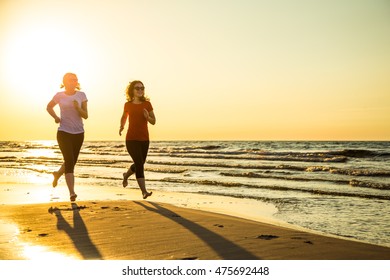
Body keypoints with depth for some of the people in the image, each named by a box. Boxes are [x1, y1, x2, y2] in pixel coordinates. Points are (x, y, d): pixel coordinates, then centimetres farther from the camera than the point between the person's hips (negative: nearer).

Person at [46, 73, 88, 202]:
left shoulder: (81, 95, 1)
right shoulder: (60, 95, 1)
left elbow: (85, 116, -2)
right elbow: (49, 107, 20)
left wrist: (77, 107, -21)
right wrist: (55, 117, 2)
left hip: (78, 133, 3)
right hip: (64, 132, -3)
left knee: (72, 161, 14)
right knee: (69, 161, -14)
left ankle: (58, 174, 47)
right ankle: (72, 193, -15)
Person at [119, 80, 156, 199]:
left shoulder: (147, 104, 3)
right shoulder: (128, 105, 3)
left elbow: (153, 121, 5)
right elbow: (124, 117, 20)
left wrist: (147, 117, -16)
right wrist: (121, 126, 0)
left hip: (144, 139, 3)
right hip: (131, 139, -3)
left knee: (139, 164, 15)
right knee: (139, 163, -15)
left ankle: (126, 175, 46)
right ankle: (144, 191, -14)